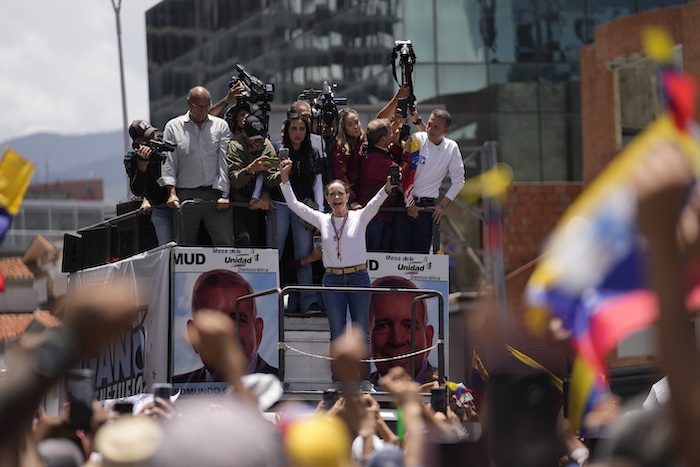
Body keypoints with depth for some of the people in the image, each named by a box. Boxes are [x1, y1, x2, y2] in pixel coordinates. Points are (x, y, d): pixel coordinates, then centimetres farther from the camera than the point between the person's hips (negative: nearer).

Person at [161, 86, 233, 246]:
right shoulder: (173, 127, 9)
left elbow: (224, 161, 3)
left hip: (215, 196, 0)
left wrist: (224, 194, -8)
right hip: (185, 195, 0)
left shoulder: (221, 126, 9)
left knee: (225, 243, -6)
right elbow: (169, 162, 4)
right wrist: (172, 193, -8)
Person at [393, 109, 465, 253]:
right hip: (404, 202, -2)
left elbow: (459, 180, 10)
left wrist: (442, 205, 2)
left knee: (421, 252, -2)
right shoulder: (416, 140, -4)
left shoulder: (452, 148, 4)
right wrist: (409, 204, -8)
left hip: (427, 207, 2)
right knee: (400, 249, -7)